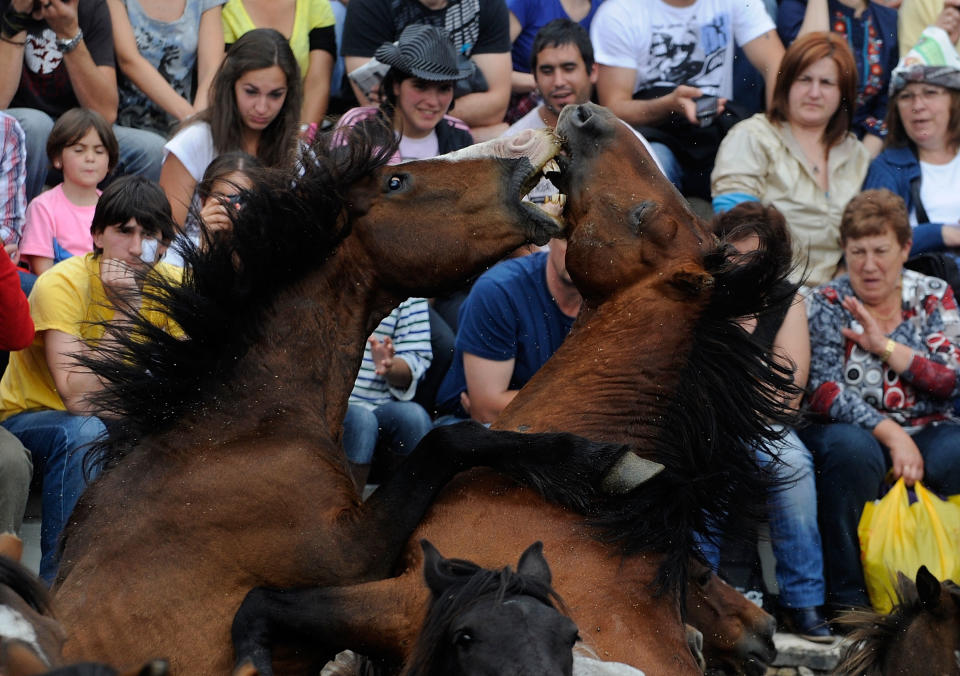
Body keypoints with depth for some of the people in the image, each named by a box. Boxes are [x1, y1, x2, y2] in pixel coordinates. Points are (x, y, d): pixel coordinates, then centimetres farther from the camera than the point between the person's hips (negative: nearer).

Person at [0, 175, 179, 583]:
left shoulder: (170, 284, -9)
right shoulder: (62, 284, -25)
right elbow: (80, 400, -35)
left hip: (112, 419, 5)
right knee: (86, 433, -36)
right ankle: (57, 581, -27)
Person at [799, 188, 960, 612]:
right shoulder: (828, 306, 0)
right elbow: (823, 393, -13)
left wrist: (885, 346, -13)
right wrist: (892, 435, -24)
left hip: (922, 434, 2)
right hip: (851, 431, -2)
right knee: (852, 449, -37)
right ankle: (846, 589, -25)